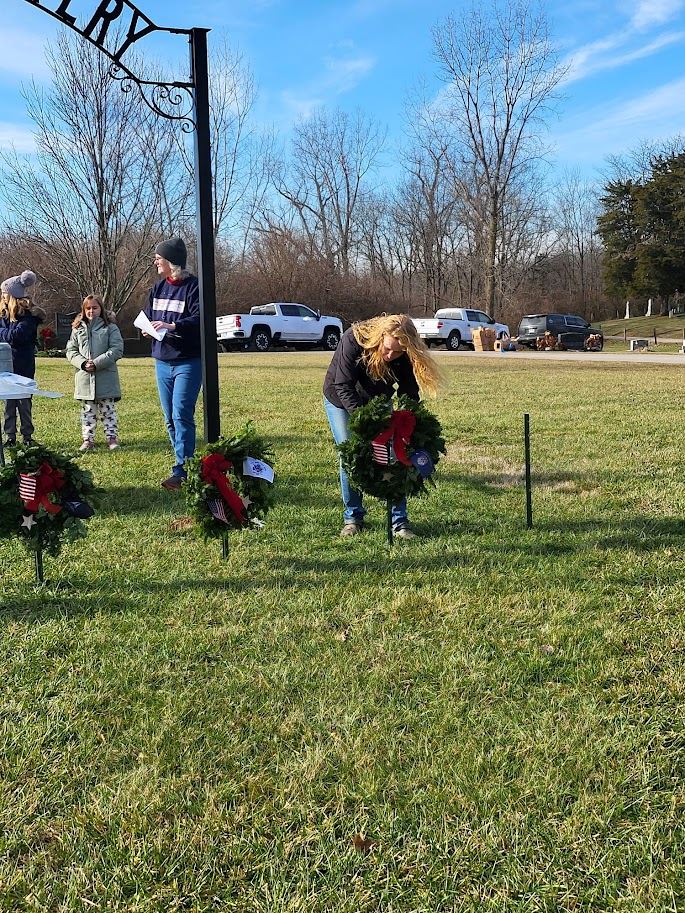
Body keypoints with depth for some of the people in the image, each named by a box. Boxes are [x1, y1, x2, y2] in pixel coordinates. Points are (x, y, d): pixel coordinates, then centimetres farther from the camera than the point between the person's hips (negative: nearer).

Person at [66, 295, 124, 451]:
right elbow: (71, 350, 8)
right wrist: (83, 363, -11)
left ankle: (112, 437, 11)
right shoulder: (78, 329, 10)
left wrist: (97, 363, -16)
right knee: (88, 410, 9)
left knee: (108, 409, 5)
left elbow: (117, 350, -9)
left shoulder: (110, 327, -1)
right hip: (85, 378, 3)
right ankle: (88, 439, 14)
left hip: (106, 378, -3)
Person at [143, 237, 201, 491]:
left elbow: (199, 320, -19)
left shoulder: (192, 286, -9)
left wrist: (172, 325, -29)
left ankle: (181, 471, -12)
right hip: (163, 361, 8)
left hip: (188, 362, -8)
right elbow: (147, 315, 18)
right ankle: (187, 462, 19)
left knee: (182, 416, -13)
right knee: (170, 418, 10)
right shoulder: (159, 287, 13)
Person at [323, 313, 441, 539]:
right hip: (340, 400, -2)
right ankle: (353, 518, 7)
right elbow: (343, 388, -33)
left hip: (378, 401, 2)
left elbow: (409, 395, -19)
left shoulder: (406, 356, -26)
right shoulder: (353, 340, -35)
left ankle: (399, 520, -4)